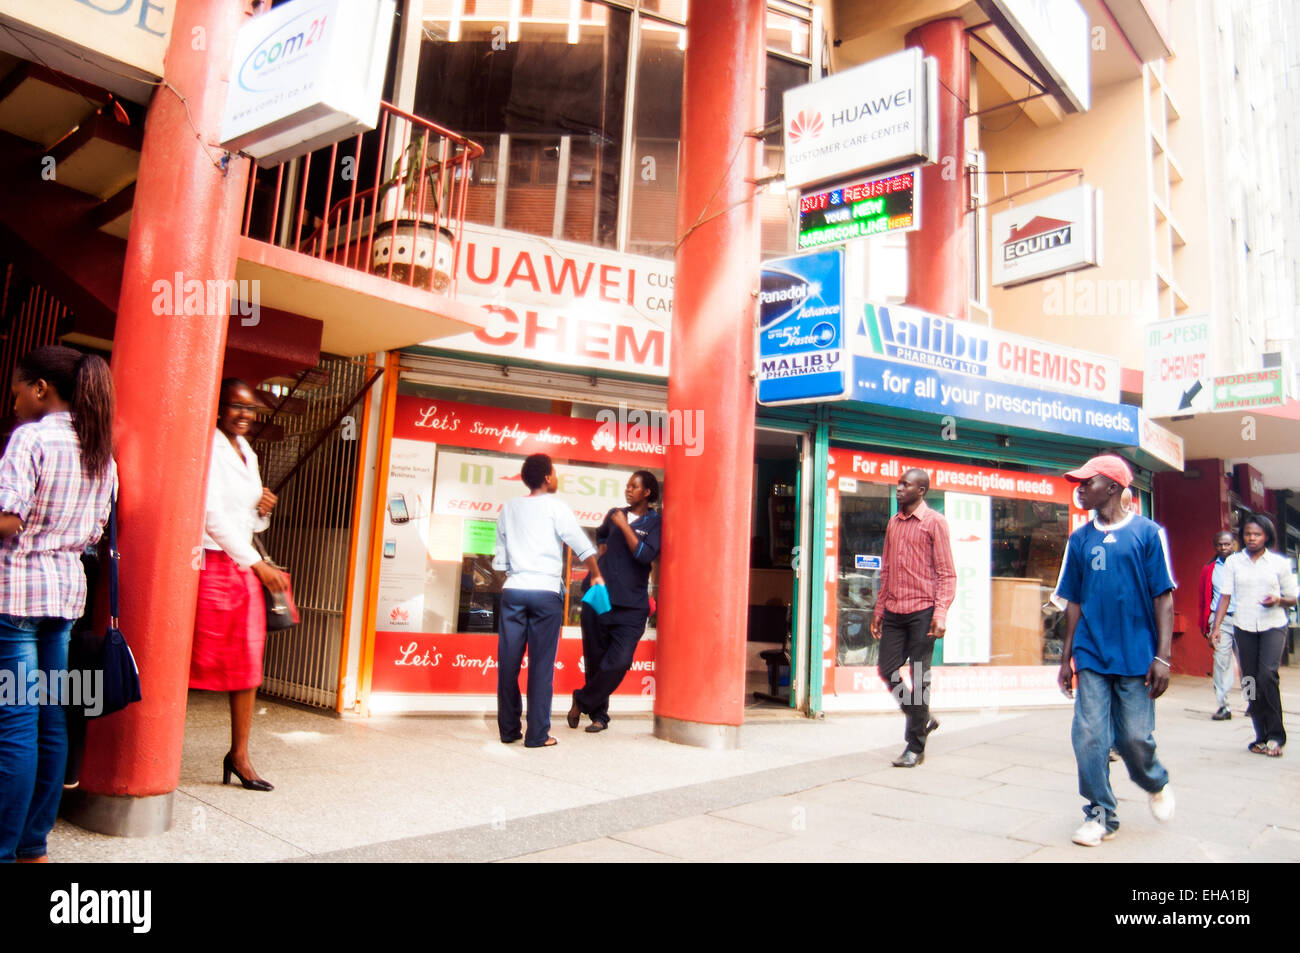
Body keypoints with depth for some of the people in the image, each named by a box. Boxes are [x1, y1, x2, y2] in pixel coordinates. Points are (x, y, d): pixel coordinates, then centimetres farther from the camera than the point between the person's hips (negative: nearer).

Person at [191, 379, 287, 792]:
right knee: (193, 662, -3)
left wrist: (263, 510, -1)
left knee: (248, 665, 6)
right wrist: (258, 563, -13)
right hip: (210, 564, -8)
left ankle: (239, 756, 15)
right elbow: (212, 515, -13)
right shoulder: (208, 448, -7)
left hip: (245, 567, 8)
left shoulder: (247, 454, 17)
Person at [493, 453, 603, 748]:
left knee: (508, 662, 7)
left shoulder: (509, 508, 13)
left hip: (513, 589, 4)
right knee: (541, 664, 0)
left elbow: (500, 558, 14)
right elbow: (584, 548, -1)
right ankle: (537, 734, 2)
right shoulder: (556, 508, 0)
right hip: (545, 591, -4)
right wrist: (596, 576, 14)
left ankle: (508, 729, 14)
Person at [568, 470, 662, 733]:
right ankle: (598, 715, 23)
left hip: (631, 606, -3)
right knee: (594, 660, 7)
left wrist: (625, 526, -13)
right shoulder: (614, 514, 13)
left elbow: (646, 555, -16)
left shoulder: (655, 523, 0)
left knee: (619, 662, -11)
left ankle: (582, 701, 9)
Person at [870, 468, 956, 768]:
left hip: (921, 611, -6)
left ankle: (915, 747, 11)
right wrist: (879, 609, 16)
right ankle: (923, 720, 28)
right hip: (893, 612, 6)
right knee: (888, 671, 5)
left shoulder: (934, 522, -4)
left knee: (919, 679, 0)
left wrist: (940, 614, -17)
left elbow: (947, 573, -8)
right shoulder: (893, 523, 14)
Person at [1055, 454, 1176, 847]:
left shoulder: (1147, 533, -3)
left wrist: (1162, 657, -10)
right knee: (1089, 736, -1)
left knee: (1134, 738, 4)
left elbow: (1164, 598, -4)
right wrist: (1066, 658, 12)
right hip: (1091, 657, 3)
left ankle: (1156, 784, 36)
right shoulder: (1080, 539, 7)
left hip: (1137, 657, -3)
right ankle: (1101, 814, 15)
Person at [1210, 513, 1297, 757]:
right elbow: (1225, 596, 4)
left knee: (1268, 675, -19)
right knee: (1250, 682, 2)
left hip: (1273, 626, -2)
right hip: (1244, 627, 2)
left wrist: (1278, 600, -14)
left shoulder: (1280, 563, 4)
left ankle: (1275, 735, -7)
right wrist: (1217, 626, -4)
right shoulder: (1233, 562, 7)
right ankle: (1262, 736, 13)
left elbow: (1292, 598, 9)